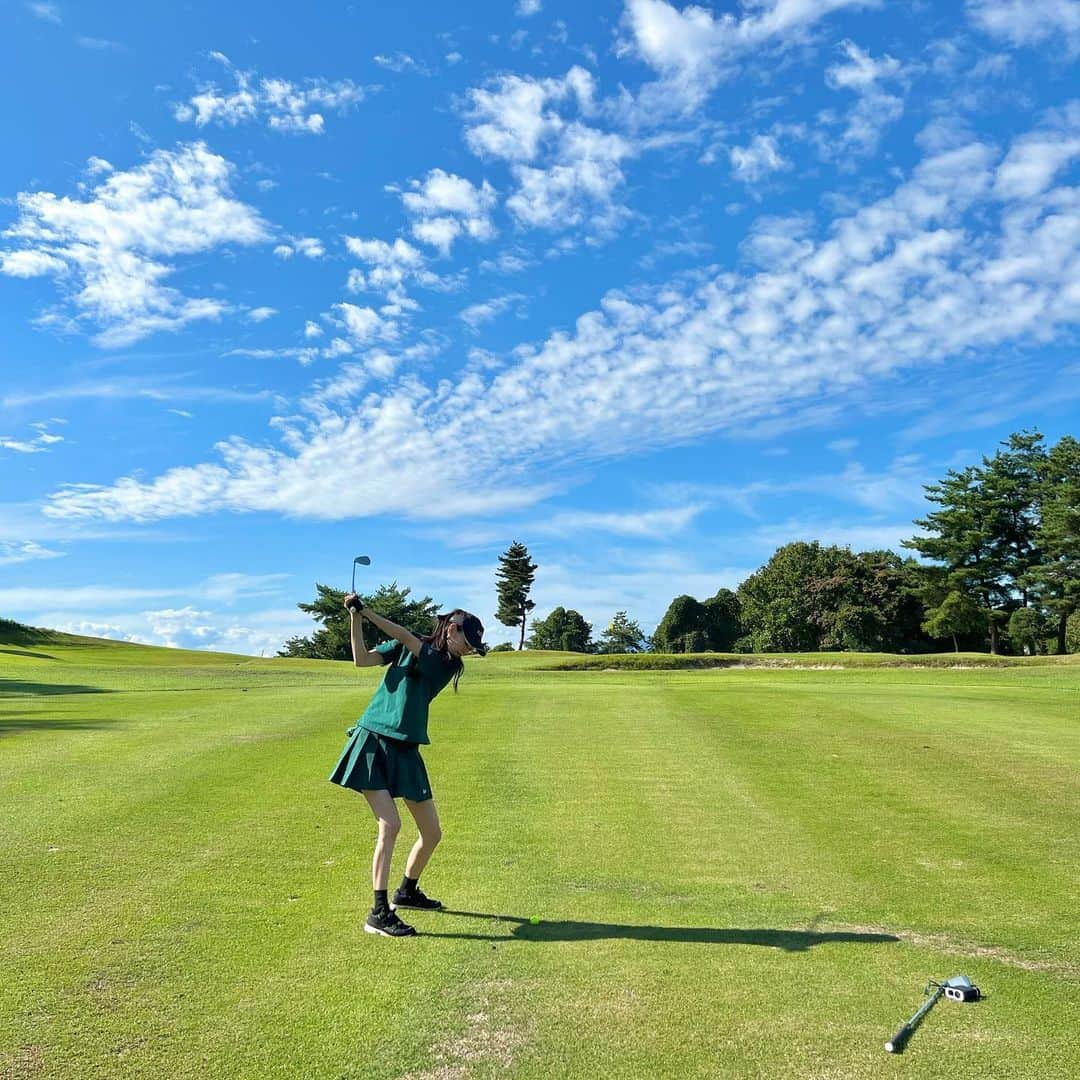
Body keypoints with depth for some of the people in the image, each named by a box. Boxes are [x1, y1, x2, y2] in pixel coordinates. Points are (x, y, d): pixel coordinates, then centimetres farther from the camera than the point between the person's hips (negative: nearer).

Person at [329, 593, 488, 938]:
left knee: (432, 833, 8)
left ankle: (407, 892, 33)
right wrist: (355, 617, -20)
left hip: (406, 751, 4)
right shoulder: (405, 647, 2)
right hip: (373, 741, -4)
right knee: (390, 824, -18)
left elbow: (405, 638, -11)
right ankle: (378, 913, -11)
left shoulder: (447, 664, 3)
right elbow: (362, 659, -9)